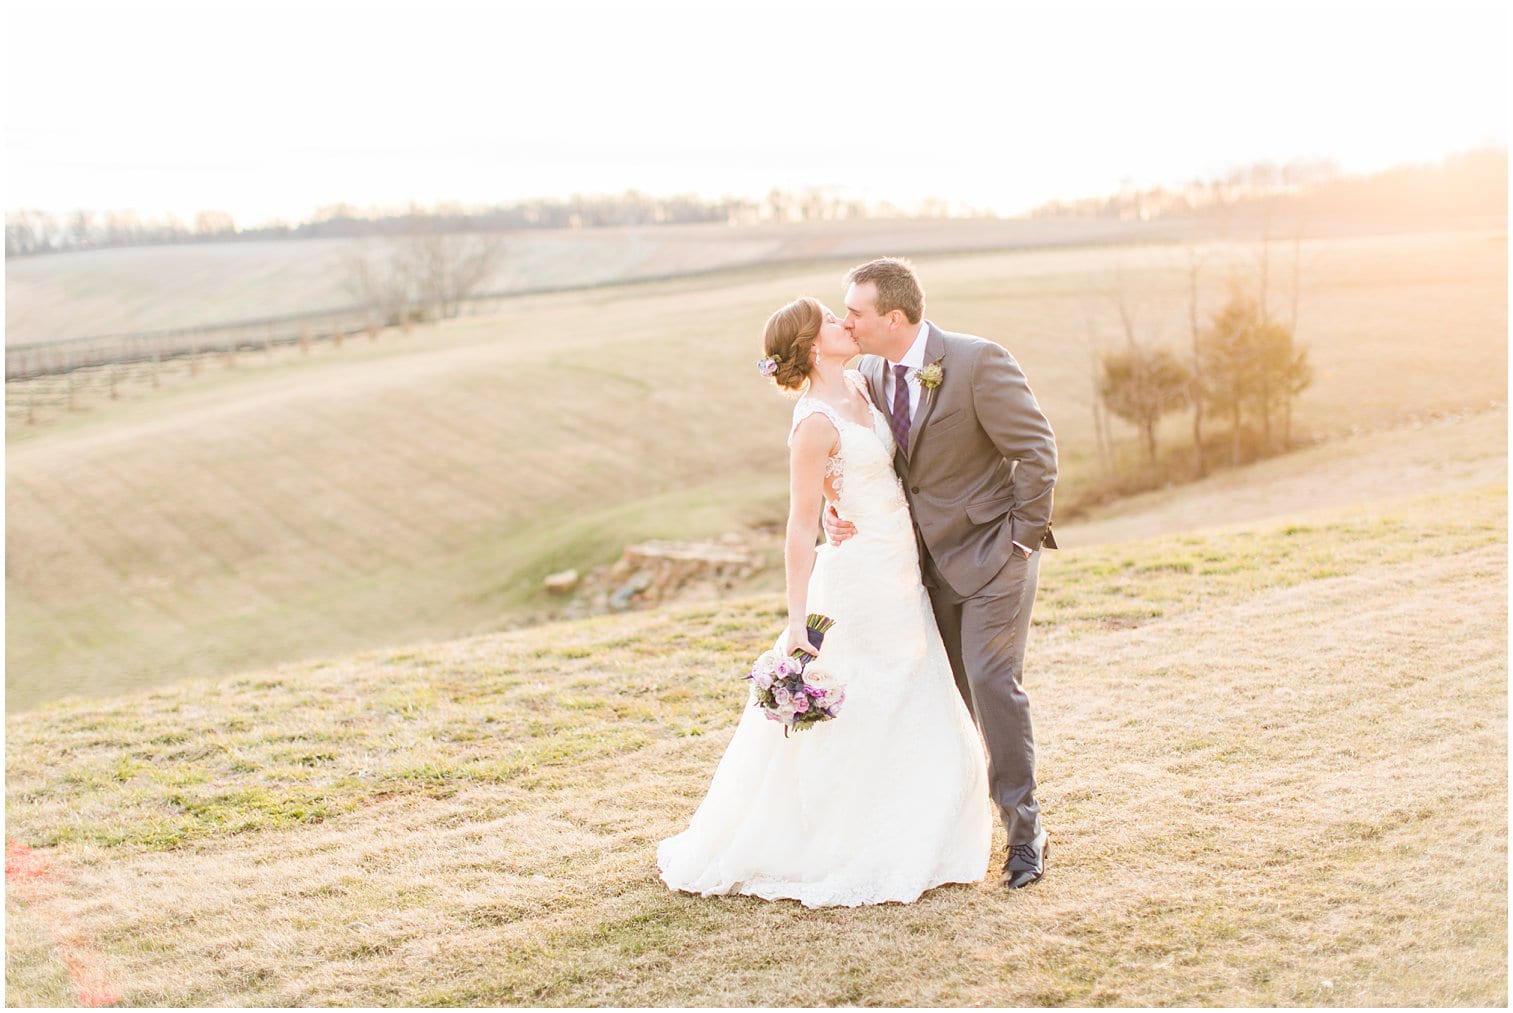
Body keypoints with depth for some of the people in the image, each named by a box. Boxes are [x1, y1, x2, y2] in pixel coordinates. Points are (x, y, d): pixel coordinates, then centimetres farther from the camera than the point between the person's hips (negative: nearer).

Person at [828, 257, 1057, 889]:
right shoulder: (871, 373, 1)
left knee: (992, 680, -12)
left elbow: (1037, 449, -15)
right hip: (930, 552, 6)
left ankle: (1024, 829, -1)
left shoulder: (977, 362, -19)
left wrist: (1025, 538, -14)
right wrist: (839, 511, -7)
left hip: (993, 547, -6)